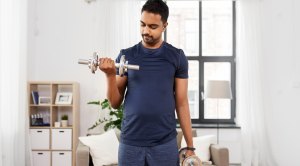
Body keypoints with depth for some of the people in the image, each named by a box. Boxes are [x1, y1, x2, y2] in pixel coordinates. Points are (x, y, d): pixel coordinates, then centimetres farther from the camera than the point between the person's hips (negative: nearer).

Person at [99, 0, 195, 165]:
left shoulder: (177, 56, 1)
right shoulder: (126, 55, 3)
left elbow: (182, 103, 2)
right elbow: (115, 103, 4)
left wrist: (190, 146, -1)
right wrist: (110, 75, -13)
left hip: (165, 144, -1)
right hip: (130, 143, 1)